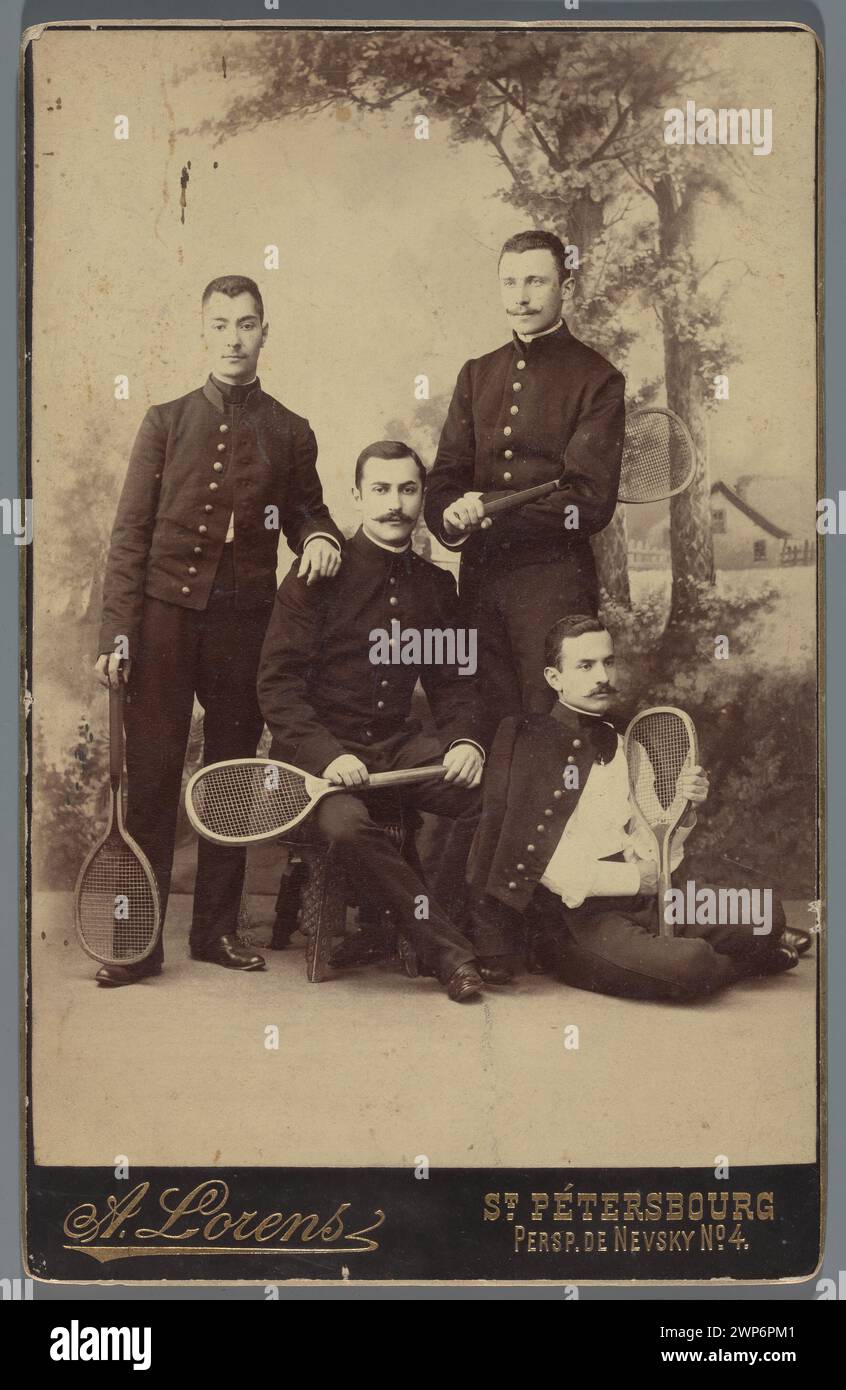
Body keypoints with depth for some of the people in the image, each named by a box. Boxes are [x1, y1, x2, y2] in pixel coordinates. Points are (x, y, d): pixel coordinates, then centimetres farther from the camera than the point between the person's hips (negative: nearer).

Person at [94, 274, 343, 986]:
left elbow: (306, 512, 22)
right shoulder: (166, 422, 9)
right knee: (151, 778, -4)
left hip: (245, 620, 1)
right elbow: (130, 532, 5)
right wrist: (117, 630, -3)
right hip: (166, 613, -1)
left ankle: (217, 927, 18)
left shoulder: (289, 433, 10)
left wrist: (320, 536, -4)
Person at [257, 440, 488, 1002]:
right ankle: (449, 950, -21)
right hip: (319, 744, -4)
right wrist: (327, 755, -22)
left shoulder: (437, 585, 12)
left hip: (399, 744, 4)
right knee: (347, 823, -36)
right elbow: (278, 685, -7)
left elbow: (454, 683, 17)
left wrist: (465, 741, -5)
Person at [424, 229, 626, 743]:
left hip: (555, 583, -5)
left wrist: (490, 506, -15)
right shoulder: (477, 374, 16)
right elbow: (444, 479, 12)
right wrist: (453, 516, -12)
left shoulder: (596, 379, -1)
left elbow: (590, 502, -9)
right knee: (492, 731, 8)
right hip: (479, 578, 5)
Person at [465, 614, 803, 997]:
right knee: (688, 964, -28)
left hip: (641, 903, 7)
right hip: (572, 916, -6)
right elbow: (539, 857, -14)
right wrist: (633, 878, -10)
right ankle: (748, 959, 7)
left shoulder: (620, 745, 16)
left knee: (766, 916, -12)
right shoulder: (530, 741, -5)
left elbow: (649, 856, 16)